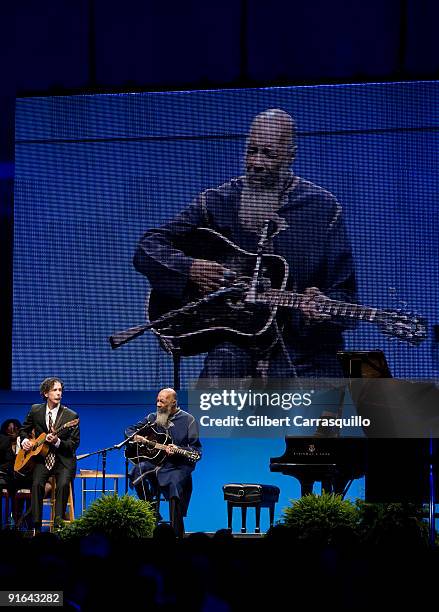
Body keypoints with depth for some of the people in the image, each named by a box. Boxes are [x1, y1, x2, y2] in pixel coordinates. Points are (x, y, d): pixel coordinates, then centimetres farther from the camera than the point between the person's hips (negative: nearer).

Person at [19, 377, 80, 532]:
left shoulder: (71, 416, -5)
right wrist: (24, 440, -2)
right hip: (41, 458, 2)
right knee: (37, 484, -26)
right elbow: (24, 429, 20)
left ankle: (59, 523, -18)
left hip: (63, 460, -2)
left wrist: (57, 442, -21)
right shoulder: (35, 410, 3)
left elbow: (74, 444, -4)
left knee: (63, 484, -29)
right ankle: (36, 524, -20)